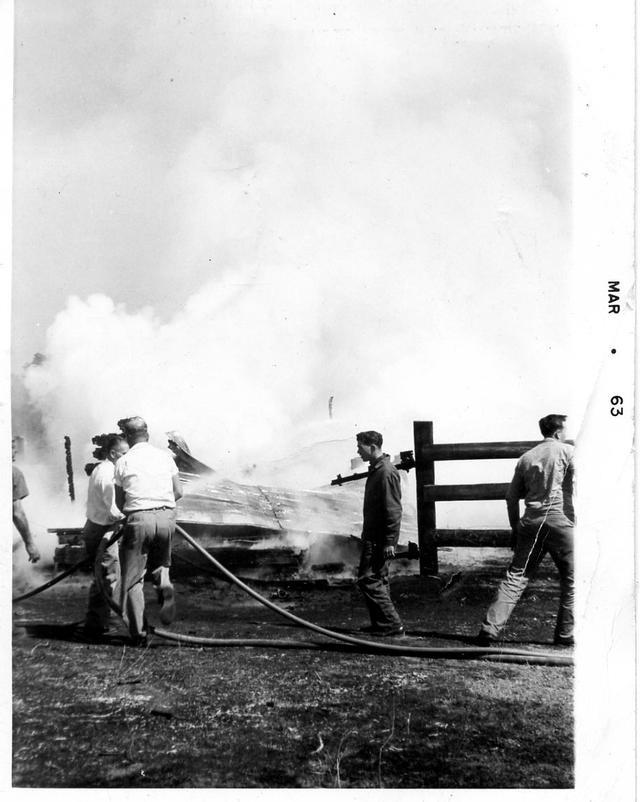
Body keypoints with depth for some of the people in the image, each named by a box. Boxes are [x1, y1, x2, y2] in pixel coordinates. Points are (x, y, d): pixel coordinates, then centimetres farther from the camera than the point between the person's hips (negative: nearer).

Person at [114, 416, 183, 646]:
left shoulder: (123, 462, 2)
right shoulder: (165, 456, 10)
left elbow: (119, 502, 5)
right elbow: (178, 493, 11)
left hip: (139, 518, -3)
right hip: (166, 516, 3)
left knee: (133, 577, 8)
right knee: (160, 562, 26)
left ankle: (139, 633, 6)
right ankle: (164, 584, -7)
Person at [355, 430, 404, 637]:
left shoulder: (386, 472, -18)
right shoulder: (376, 470, 14)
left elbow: (393, 509, -21)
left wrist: (389, 542, -22)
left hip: (380, 539, -10)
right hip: (373, 536, 10)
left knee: (368, 579, -8)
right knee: (378, 579, 14)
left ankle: (391, 624, -4)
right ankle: (382, 623, 22)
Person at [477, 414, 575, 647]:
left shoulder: (526, 457, 15)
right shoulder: (567, 451, 2)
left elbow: (512, 496, 15)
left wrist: (515, 527, 22)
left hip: (530, 522, 5)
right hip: (558, 520, -5)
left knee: (515, 576, 6)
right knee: (571, 578, 9)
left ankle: (490, 628, 0)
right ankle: (566, 634, 13)